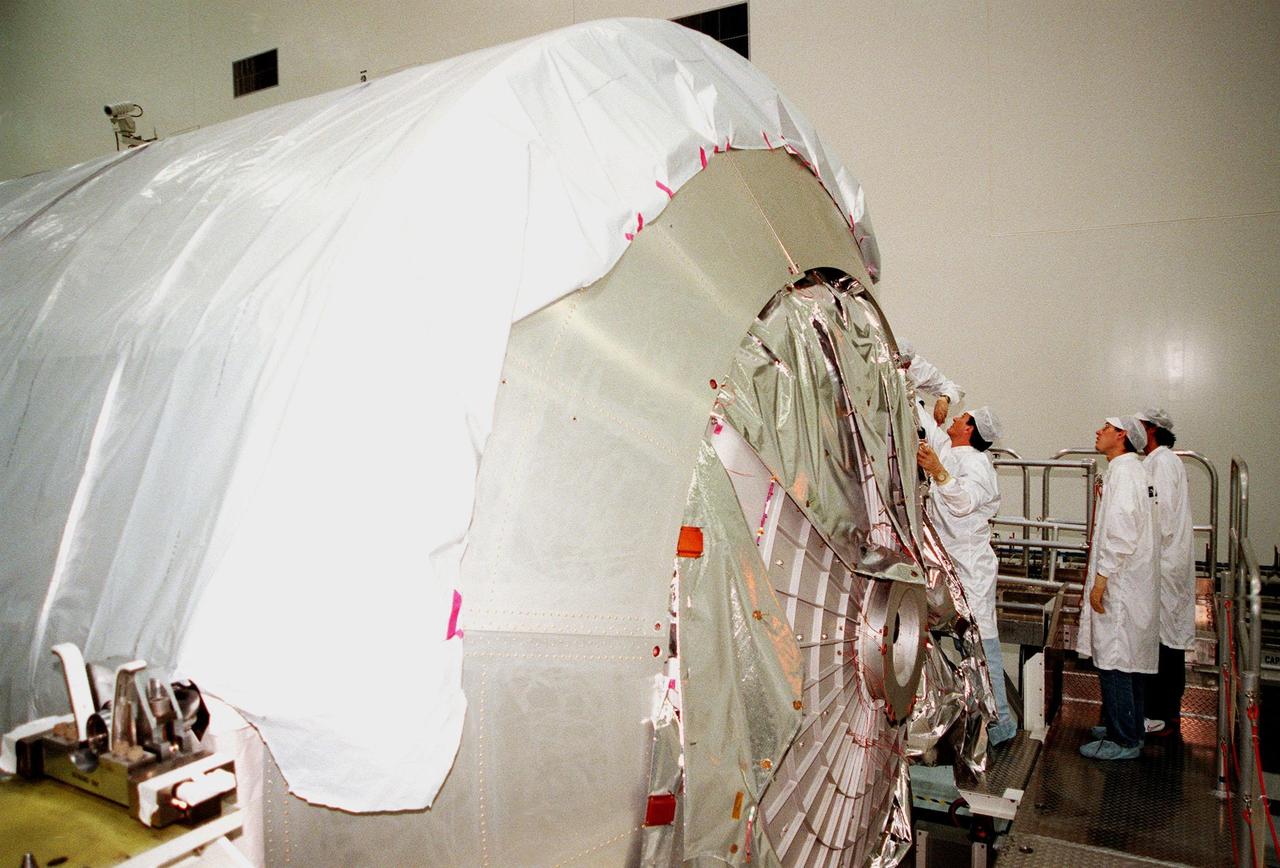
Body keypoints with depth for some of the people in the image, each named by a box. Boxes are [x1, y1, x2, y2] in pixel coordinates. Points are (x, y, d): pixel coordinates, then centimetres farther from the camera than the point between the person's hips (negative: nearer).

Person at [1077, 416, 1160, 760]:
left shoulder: (1123, 471, -15)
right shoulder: (1131, 469, 16)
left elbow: (1121, 532, -23)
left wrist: (1101, 577, -19)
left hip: (1119, 585, -11)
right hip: (1131, 583, 11)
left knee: (1113, 660, -4)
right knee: (1127, 660, 18)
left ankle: (1123, 740, 4)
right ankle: (1130, 730, 29)